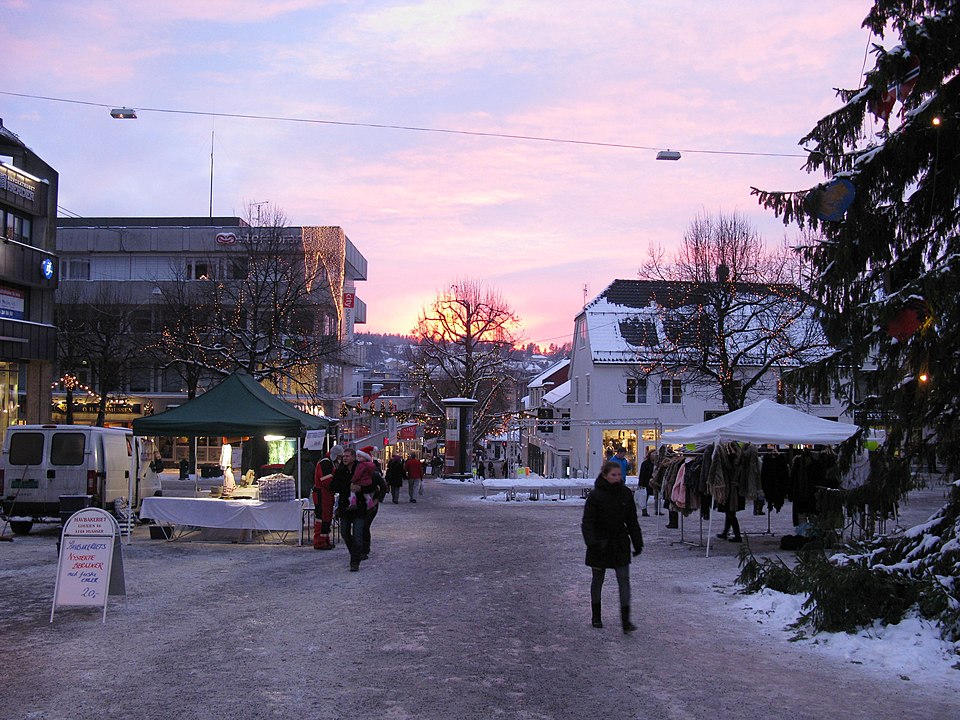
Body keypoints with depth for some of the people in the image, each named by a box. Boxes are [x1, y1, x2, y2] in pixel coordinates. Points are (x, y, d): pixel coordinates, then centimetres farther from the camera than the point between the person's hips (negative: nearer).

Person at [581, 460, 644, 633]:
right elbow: (587, 522, -13)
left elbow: (632, 521, 10)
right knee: (598, 580, 11)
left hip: (620, 544, 3)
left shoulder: (626, 493, 1)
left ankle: (625, 620, -5)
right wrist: (592, 543, -25)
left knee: (624, 579, -5)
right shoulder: (595, 495, -11)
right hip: (600, 544, -2)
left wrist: (637, 543, 10)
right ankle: (596, 617, 27)